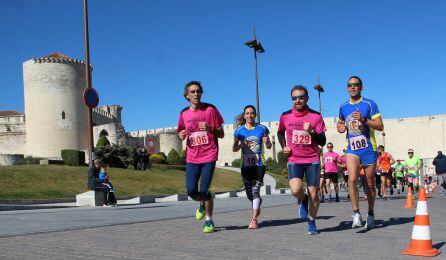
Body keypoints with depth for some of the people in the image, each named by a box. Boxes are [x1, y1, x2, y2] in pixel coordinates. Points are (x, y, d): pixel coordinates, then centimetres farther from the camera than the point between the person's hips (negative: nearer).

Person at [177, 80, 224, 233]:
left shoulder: (210, 110, -1)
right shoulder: (184, 114, 8)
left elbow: (221, 134, 1)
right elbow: (182, 134, 20)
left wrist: (209, 128, -19)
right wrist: (181, 136, -4)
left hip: (209, 156, -3)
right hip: (192, 158, 3)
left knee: (204, 189, -8)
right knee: (191, 190, -4)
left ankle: (209, 221, 11)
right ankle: (202, 204, 32)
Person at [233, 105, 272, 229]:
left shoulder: (262, 129, 1)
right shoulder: (239, 130, 4)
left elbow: (269, 146, 8)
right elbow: (234, 149, 9)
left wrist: (267, 142, -15)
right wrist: (241, 145, -12)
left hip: (259, 164, -3)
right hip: (246, 166, 3)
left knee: (255, 190, -15)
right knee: (249, 194, 10)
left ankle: (254, 220, -11)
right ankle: (258, 203, 45)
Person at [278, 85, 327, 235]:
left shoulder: (316, 116, -2)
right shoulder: (285, 116, 1)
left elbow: (323, 142, -1)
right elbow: (280, 133, 22)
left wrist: (312, 131, -19)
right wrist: (283, 147, 5)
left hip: (313, 160, 0)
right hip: (294, 160, 0)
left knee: (313, 193, 0)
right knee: (295, 189, -22)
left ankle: (312, 222, 23)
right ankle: (302, 200, 14)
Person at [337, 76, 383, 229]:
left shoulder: (369, 104, -3)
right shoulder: (343, 107, 9)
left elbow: (380, 126, -7)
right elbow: (340, 123, 27)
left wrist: (364, 120, -22)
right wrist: (340, 127, 3)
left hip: (369, 149, -2)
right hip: (351, 149, 2)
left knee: (370, 184, 8)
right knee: (352, 179, -20)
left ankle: (371, 215, 26)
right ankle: (356, 215, -15)